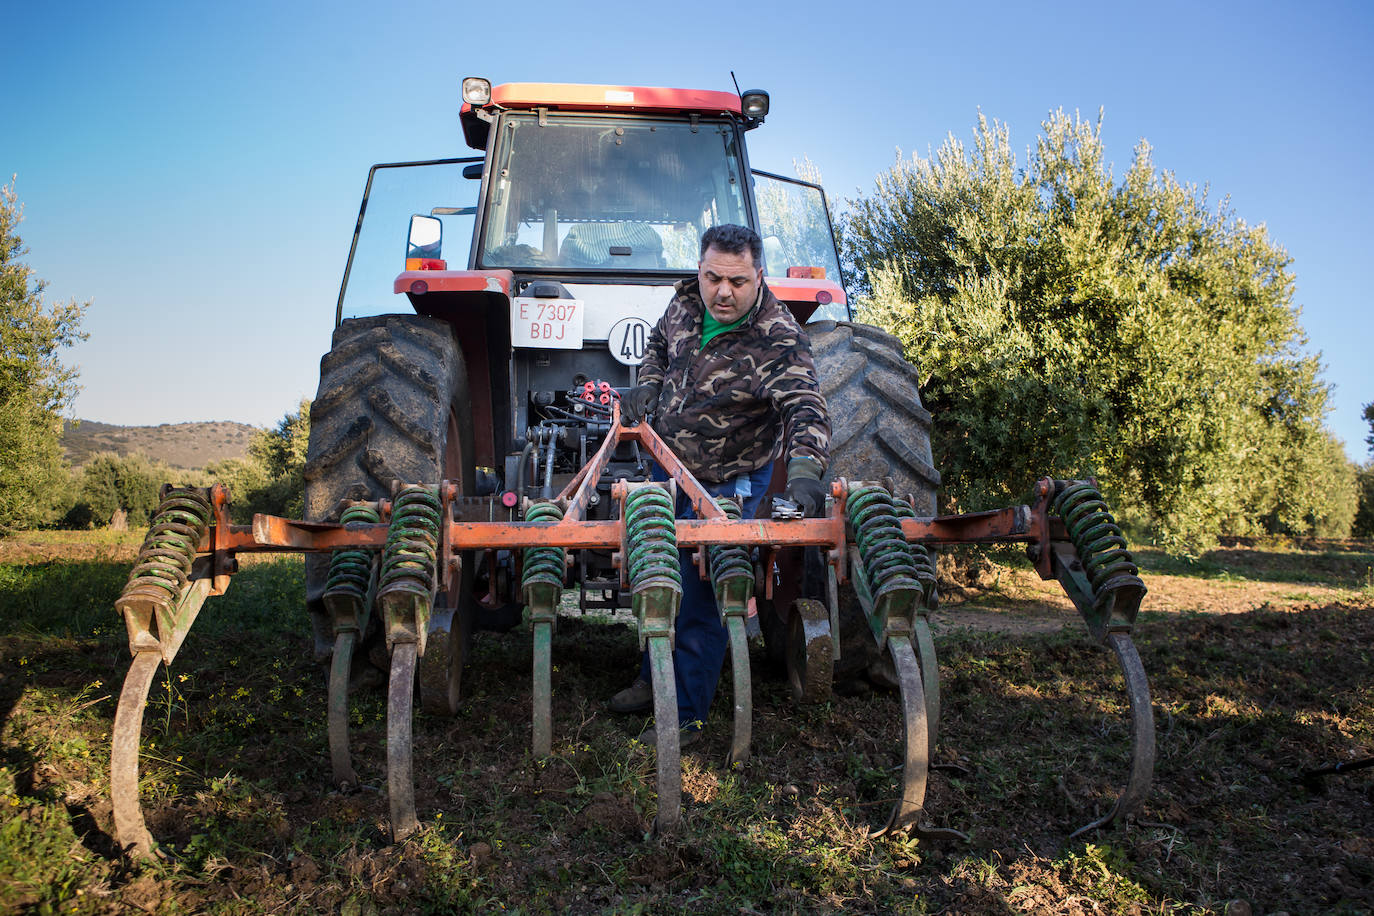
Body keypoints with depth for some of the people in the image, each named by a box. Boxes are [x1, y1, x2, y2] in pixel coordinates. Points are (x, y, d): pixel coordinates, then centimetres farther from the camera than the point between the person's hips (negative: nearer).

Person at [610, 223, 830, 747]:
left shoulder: (778, 340, -26)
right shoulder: (685, 301, -6)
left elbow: (805, 408, -39)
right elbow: (660, 344, 15)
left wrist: (805, 467, -57)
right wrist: (648, 385, -3)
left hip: (726, 486, -7)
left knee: (700, 600, 0)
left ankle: (685, 715, 17)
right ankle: (654, 679, 44)